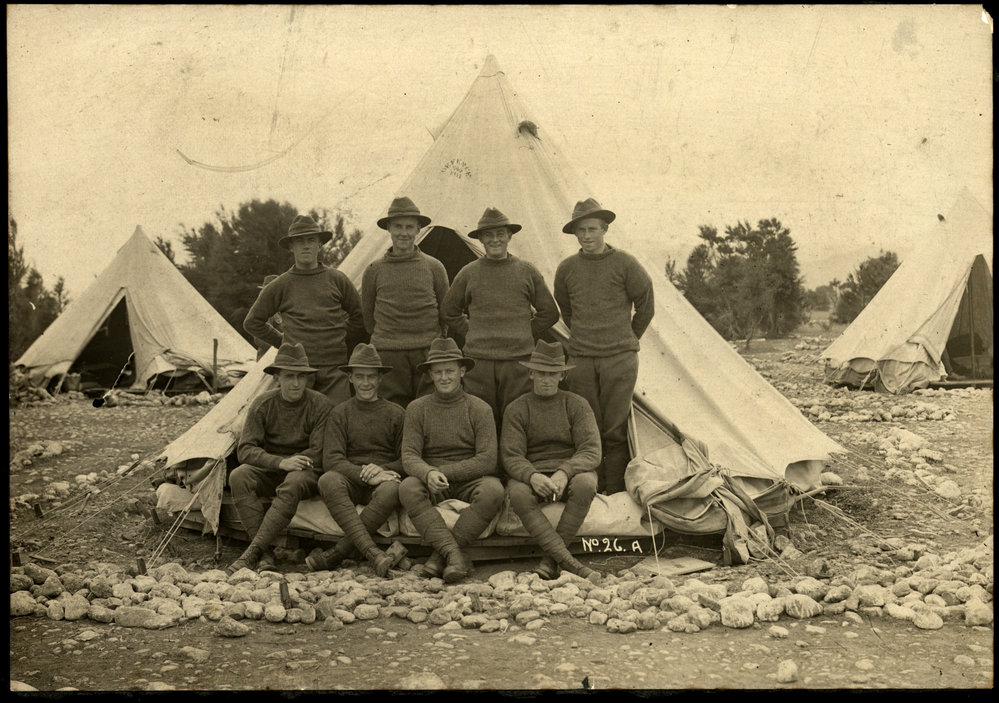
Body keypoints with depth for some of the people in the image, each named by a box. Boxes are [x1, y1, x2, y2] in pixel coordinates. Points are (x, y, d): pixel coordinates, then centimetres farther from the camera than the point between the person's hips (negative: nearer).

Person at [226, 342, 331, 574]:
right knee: (239, 476, -28)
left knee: (294, 483, -38)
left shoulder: (319, 404, -8)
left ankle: (252, 552, -38)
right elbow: (245, 450, -8)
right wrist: (280, 462, -23)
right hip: (270, 472, 3)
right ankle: (265, 554, -32)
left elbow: (319, 455, -9)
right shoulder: (263, 404, -2)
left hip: (307, 475, -3)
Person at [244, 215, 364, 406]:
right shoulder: (280, 285, 7)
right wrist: (282, 342, 11)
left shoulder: (337, 280, 8)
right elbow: (252, 322, 16)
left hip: (333, 369, 0)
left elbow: (360, 317, 19)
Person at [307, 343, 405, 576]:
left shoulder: (396, 414, 13)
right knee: (328, 480, -33)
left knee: (392, 490, -36)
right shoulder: (339, 414, 12)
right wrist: (365, 475, -18)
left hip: (383, 479, 0)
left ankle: (335, 555, -32)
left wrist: (381, 469, -12)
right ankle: (372, 552, -46)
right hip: (350, 481, 1)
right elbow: (331, 460, -1)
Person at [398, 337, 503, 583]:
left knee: (493, 490, -33)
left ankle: (441, 554, -27)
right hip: (432, 484, 1)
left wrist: (445, 472, -16)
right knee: (408, 488, -31)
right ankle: (455, 555, -37)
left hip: (470, 480, -1)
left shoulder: (480, 409, 2)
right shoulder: (417, 409, 7)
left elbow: (487, 460, -7)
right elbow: (409, 456, -2)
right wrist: (429, 473, -26)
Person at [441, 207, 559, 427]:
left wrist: (526, 335, 9)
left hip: (518, 361, 0)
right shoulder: (468, 273, 7)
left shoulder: (527, 272, 7)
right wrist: (472, 335, 9)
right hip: (478, 362, 0)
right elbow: (450, 312, 18)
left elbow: (550, 312, 14)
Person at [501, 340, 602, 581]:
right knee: (517, 494, -34)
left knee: (585, 484, -35)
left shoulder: (577, 405, 6)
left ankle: (550, 559, -27)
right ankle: (569, 561, -39)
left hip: (572, 471, 0)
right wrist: (532, 476, -25)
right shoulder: (516, 409, 7)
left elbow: (591, 451, -5)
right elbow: (511, 456, -2)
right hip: (531, 473, 0)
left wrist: (564, 473, -25)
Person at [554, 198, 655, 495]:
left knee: (615, 432, -2)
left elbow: (645, 307, 8)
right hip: (580, 360, 3)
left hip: (619, 359, -3)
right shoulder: (566, 269, 8)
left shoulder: (625, 264, -2)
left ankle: (615, 495, 4)